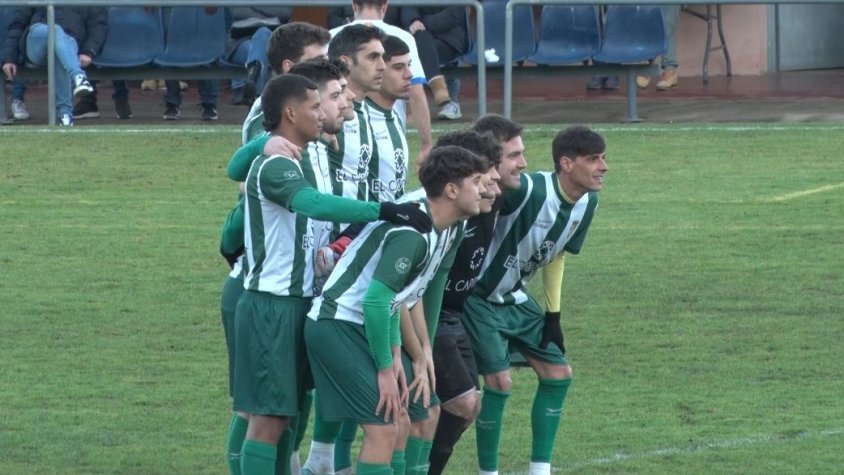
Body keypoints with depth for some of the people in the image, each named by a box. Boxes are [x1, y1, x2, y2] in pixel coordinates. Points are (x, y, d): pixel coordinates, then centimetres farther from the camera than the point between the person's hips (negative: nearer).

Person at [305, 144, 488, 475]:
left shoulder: (446, 231, 7)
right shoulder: (412, 233, -24)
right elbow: (375, 300, -26)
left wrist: (394, 354, 10)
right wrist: (385, 369, -18)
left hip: (358, 326, 10)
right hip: (336, 326, -10)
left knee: (399, 422, 12)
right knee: (383, 429, -13)